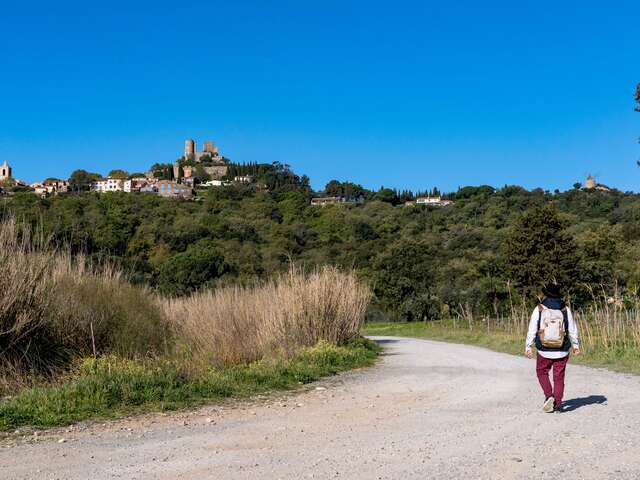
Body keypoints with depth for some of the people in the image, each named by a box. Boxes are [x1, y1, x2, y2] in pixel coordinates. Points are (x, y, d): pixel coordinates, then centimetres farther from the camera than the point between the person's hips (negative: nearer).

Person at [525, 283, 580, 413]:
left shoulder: (539, 309, -7)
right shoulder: (565, 309, -3)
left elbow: (532, 329, -6)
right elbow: (572, 330, 4)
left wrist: (528, 347, 0)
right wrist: (575, 345, 16)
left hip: (544, 351, -1)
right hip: (562, 351, 1)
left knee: (542, 372, 18)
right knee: (559, 377, 11)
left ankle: (549, 396, 1)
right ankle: (558, 404, 11)